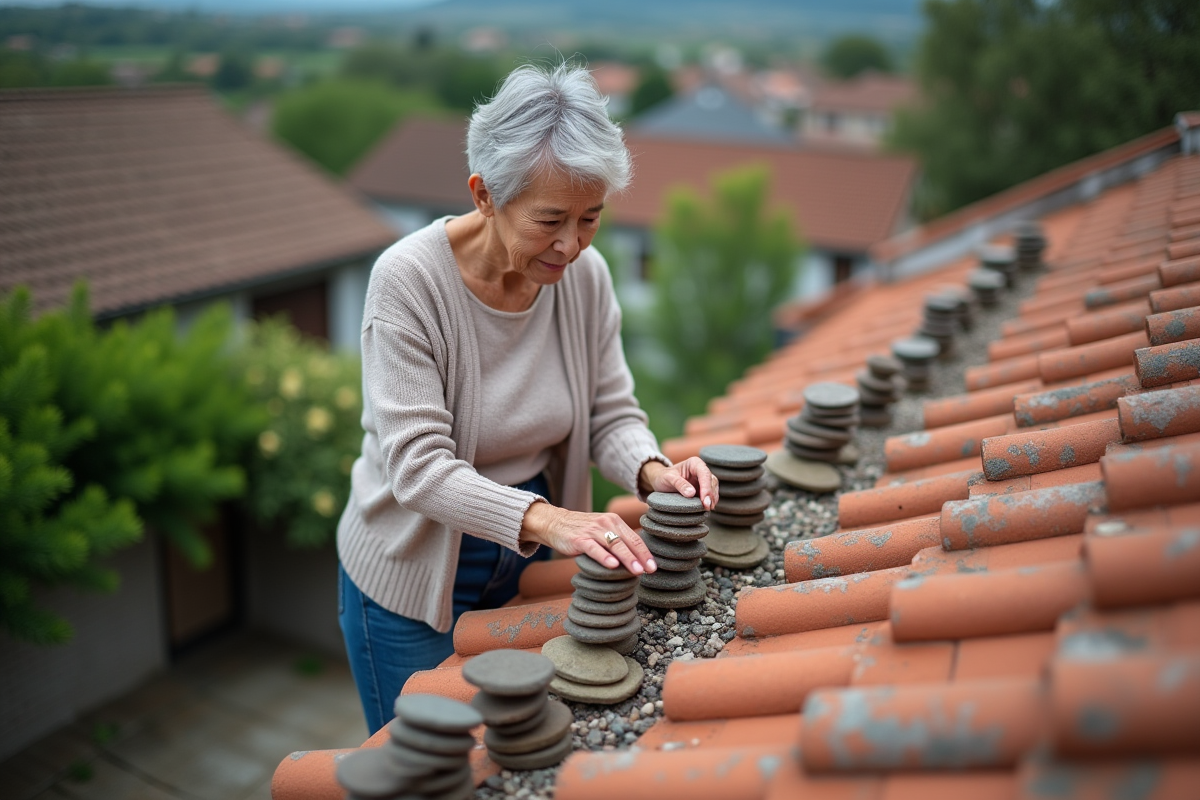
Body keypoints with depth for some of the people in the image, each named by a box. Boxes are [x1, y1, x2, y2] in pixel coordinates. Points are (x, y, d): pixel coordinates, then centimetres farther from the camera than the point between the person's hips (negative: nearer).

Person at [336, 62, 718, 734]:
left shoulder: (585, 275, -11)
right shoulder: (409, 280, -25)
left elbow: (611, 412, -3)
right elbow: (417, 464, -29)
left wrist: (652, 469, -24)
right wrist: (543, 519, -42)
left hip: (527, 564, 4)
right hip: (415, 578, -4)